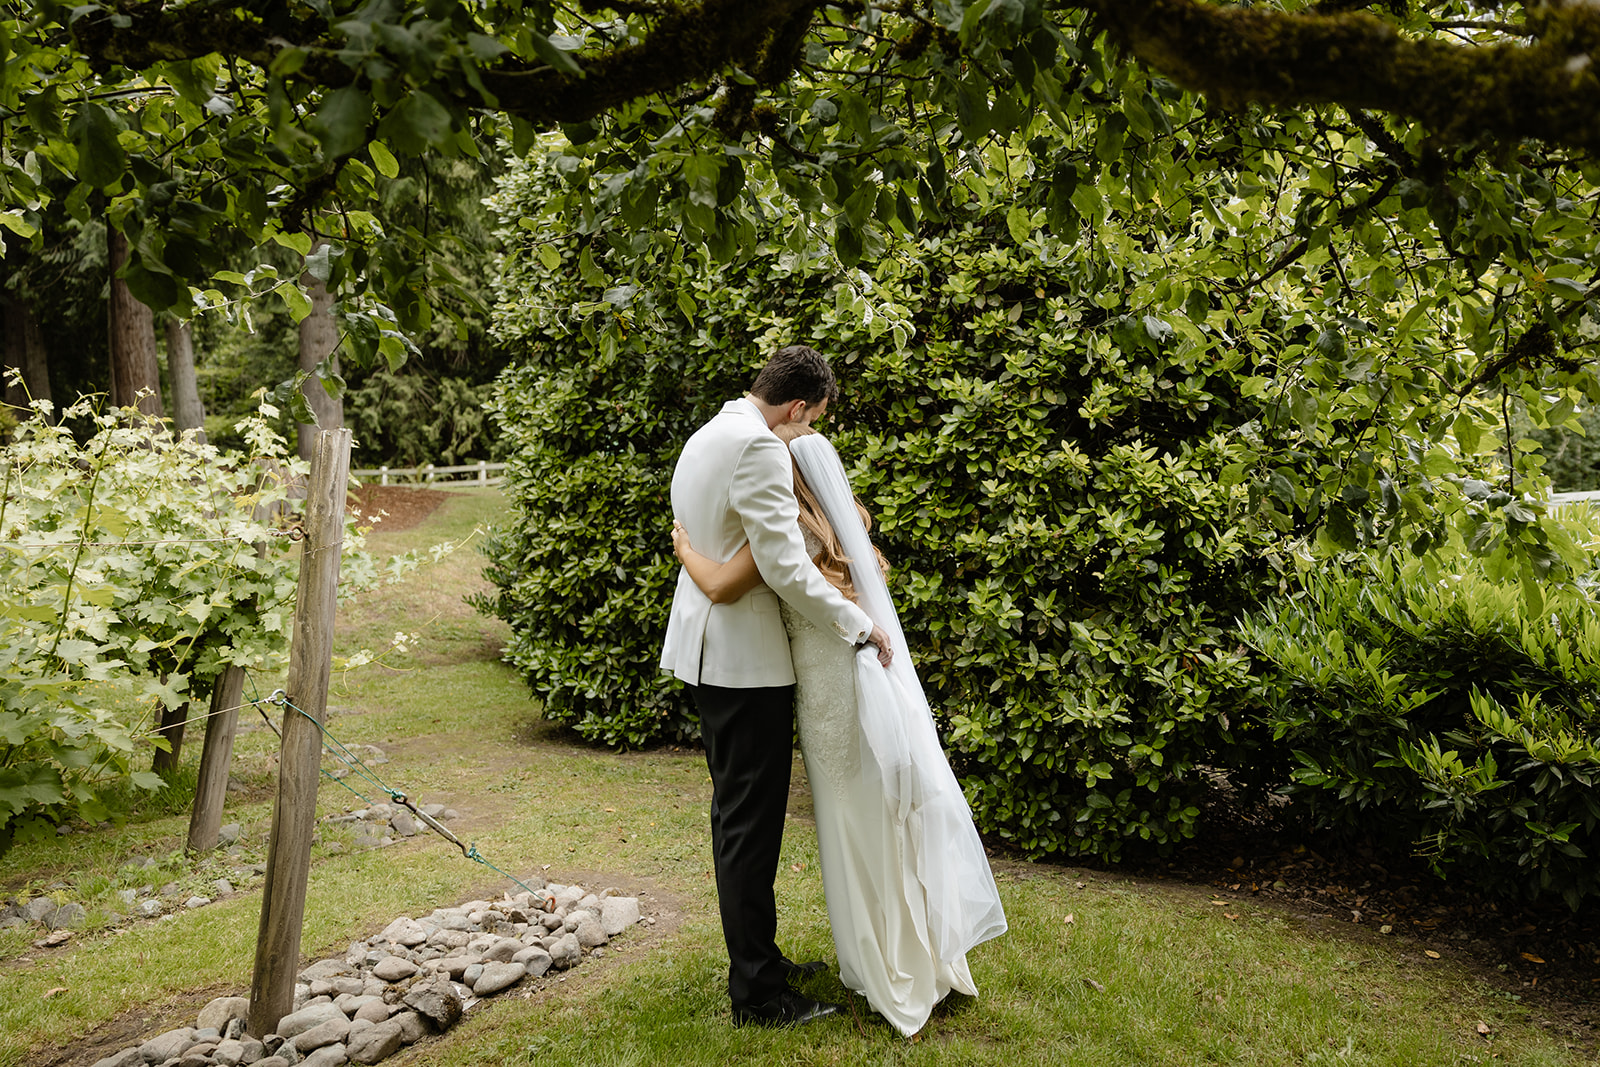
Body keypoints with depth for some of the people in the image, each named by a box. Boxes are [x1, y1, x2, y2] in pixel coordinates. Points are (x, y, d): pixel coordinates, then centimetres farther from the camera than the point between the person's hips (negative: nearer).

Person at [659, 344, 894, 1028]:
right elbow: (784, 565, -23)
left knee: (736, 812, 18)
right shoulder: (759, 447, -19)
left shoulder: (708, 435, 14)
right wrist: (858, 627, -12)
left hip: (705, 645, 11)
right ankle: (756, 994, 10)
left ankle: (756, 960, 32)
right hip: (745, 655, -10)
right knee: (750, 821, -1)